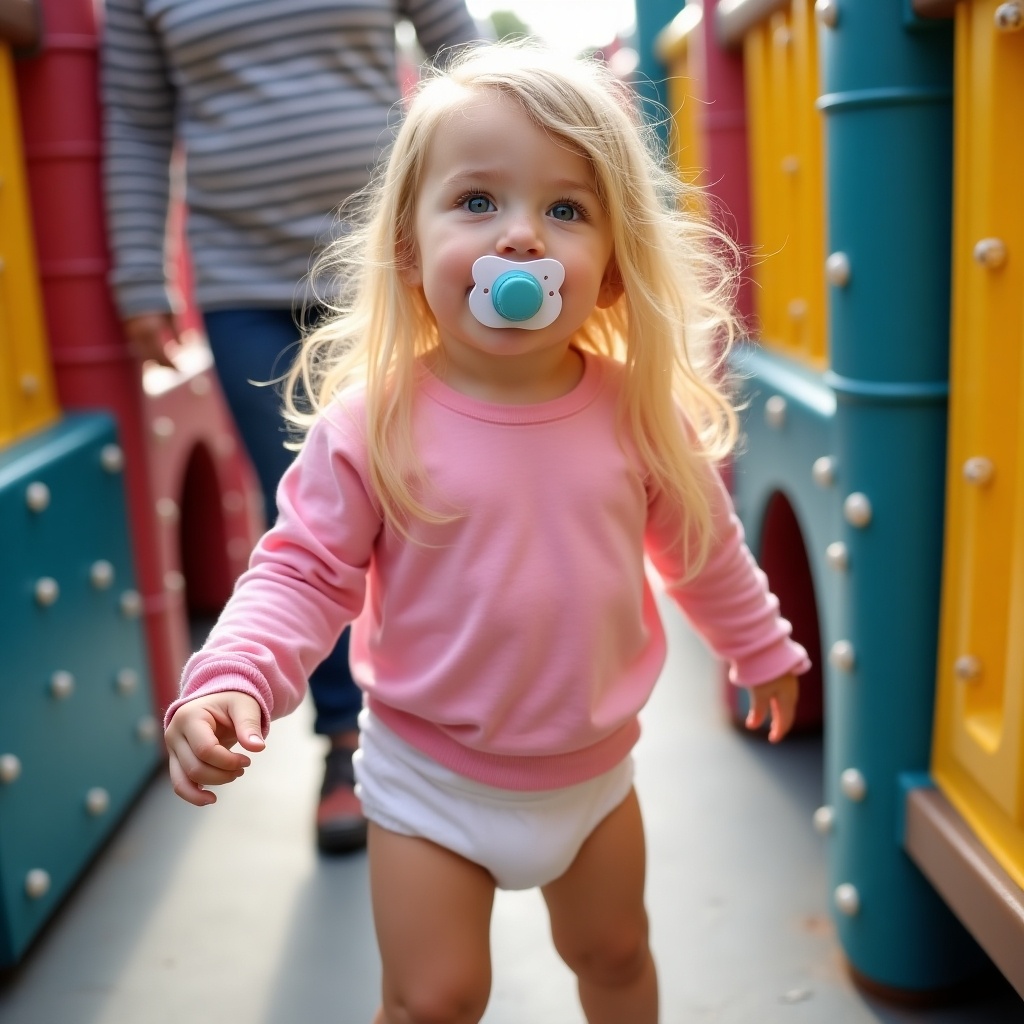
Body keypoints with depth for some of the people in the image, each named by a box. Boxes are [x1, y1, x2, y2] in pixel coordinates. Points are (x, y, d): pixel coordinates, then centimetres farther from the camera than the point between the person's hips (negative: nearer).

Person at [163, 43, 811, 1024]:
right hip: (432, 779, -2)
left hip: (593, 766, 3)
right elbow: (305, 570, -13)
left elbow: (702, 543, 5)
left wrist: (760, 648, 18)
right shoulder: (371, 423, -20)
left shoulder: (639, 409, -11)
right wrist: (231, 681, -30)